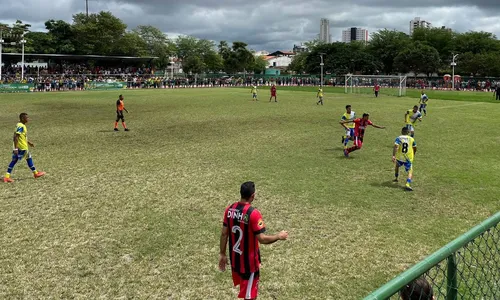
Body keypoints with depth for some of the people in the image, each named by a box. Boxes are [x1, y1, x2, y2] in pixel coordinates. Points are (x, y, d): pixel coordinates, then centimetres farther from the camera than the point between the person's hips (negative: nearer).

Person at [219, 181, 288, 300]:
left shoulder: (229, 209, -5)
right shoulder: (253, 213, -24)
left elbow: (224, 234, 2)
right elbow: (262, 239, -23)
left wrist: (222, 254, 12)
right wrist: (279, 236, -6)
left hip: (234, 258, 6)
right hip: (249, 261, -6)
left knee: (243, 287, 27)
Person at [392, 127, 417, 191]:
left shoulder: (398, 138, -3)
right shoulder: (411, 139, 4)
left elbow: (395, 147, -18)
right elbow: (415, 149, 14)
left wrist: (393, 156, -23)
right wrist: (413, 154, 33)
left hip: (399, 157, 1)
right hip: (408, 158, -1)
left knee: (397, 166, 31)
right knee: (410, 171, 1)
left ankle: (396, 178, 46)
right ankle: (408, 184, -22)